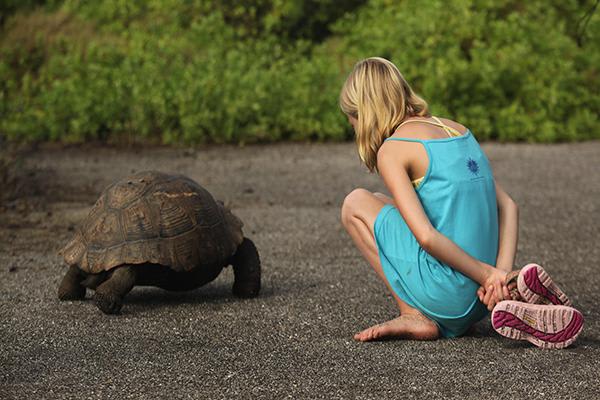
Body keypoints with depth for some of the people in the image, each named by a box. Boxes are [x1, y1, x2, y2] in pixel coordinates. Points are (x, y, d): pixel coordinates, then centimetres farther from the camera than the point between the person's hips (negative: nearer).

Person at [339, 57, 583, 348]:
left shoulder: (392, 150, -8)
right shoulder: (458, 130, 14)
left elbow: (427, 237, -19)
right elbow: (508, 206, 8)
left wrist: (489, 276, -10)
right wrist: (502, 273, -2)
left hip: (446, 298, -8)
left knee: (355, 204, 9)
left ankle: (414, 317, 2)